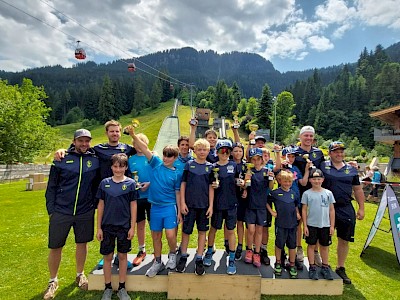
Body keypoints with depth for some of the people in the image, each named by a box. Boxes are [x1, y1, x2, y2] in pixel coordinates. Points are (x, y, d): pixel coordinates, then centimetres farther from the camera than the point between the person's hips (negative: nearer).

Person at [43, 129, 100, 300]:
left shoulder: (95, 161, 0)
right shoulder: (62, 160, -3)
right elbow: (51, 186, 1)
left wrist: (94, 205, 4)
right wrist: (51, 209, -2)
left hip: (85, 213, 1)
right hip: (61, 212, -1)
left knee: (82, 243, 14)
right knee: (55, 247, 10)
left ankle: (80, 274, 36)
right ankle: (53, 281, 32)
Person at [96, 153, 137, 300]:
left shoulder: (131, 183, -5)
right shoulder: (105, 183, 0)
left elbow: (133, 206, -2)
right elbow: (101, 205, 3)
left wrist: (132, 227, -5)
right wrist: (98, 228, 2)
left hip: (124, 226, -1)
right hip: (107, 226, 1)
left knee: (123, 256, 11)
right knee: (107, 257, 11)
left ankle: (122, 288, 27)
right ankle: (108, 288, 29)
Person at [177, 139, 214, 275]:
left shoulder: (210, 167, 3)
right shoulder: (189, 164, 0)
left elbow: (211, 187, 3)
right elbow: (183, 184, 1)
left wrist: (211, 205, -2)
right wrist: (182, 202, -5)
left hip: (204, 204, 1)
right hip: (189, 204, -1)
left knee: (202, 231, 9)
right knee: (186, 230, 8)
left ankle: (199, 260, 22)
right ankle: (183, 257, 26)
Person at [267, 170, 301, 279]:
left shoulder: (293, 193, 6)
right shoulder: (275, 193, -7)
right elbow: (267, 202, 2)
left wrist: (297, 213, 8)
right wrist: (272, 212, -4)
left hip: (292, 223, 4)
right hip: (280, 223, -3)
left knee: (292, 245, 11)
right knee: (279, 244, 8)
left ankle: (292, 265, 26)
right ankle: (278, 263, 27)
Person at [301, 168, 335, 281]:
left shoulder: (328, 193, 1)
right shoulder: (307, 193, -5)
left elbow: (331, 210, 5)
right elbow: (304, 210, -2)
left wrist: (332, 225, 3)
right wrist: (305, 226, -4)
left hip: (325, 225, 2)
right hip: (311, 224, -2)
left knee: (325, 246, 13)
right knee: (311, 245, 7)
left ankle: (325, 267, 28)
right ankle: (312, 267, 20)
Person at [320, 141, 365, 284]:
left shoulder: (351, 170, 9)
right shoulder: (322, 166, -3)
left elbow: (357, 189, 14)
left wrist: (361, 208, 10)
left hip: (346, 209, 4)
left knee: (344, 240, 11)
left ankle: (340, 268, 29)